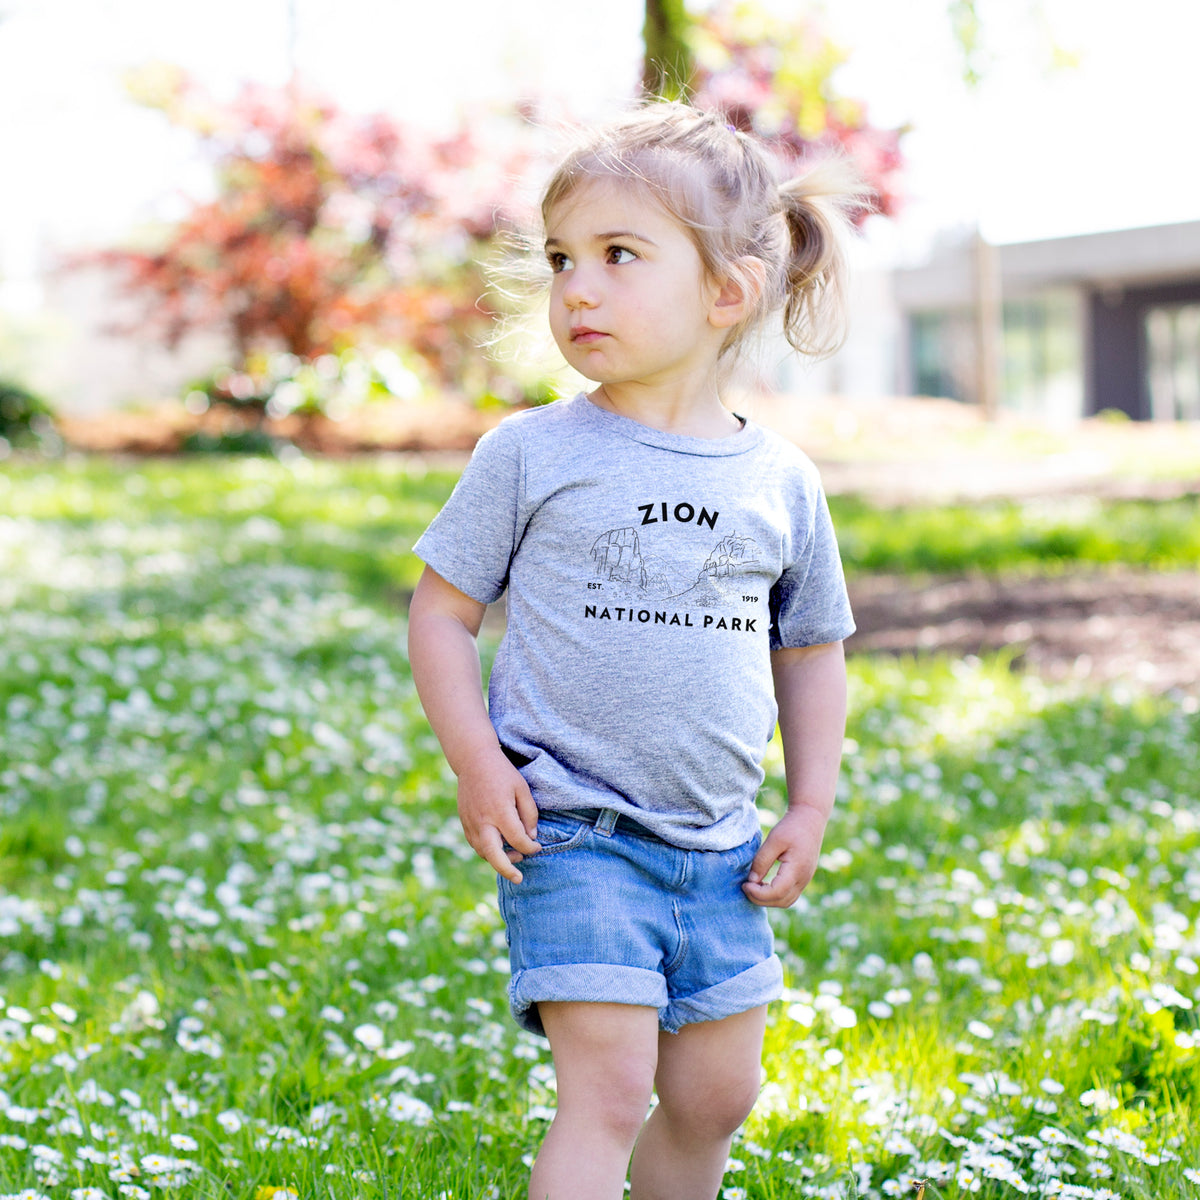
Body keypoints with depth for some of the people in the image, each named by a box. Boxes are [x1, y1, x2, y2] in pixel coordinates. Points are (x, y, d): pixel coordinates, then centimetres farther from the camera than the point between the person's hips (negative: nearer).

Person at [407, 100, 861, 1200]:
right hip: (573, 835, -4)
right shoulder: (530, 454, -6)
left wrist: (812, 807, 8)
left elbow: (812, 648, 15)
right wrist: (477, 763, -11)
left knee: (716, 1096, 13)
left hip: (721, 850, 4)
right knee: (609, 1089, -11)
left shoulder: (782, 481, 3)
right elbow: (442, 612, 0)